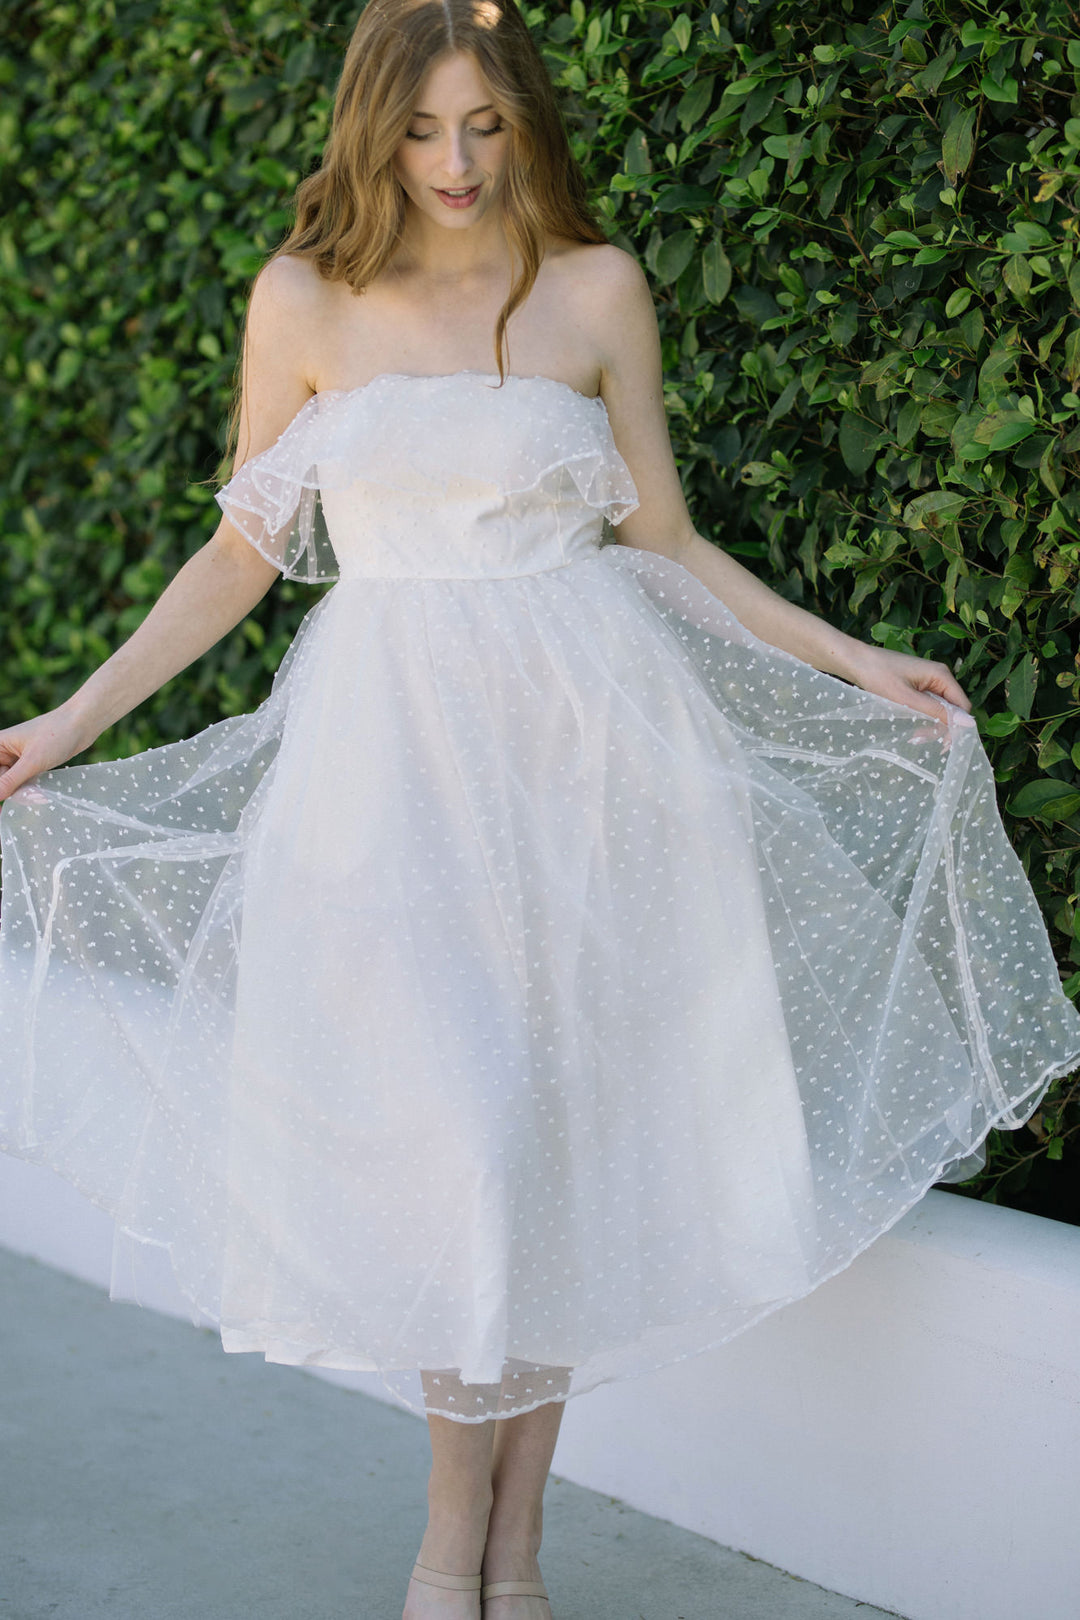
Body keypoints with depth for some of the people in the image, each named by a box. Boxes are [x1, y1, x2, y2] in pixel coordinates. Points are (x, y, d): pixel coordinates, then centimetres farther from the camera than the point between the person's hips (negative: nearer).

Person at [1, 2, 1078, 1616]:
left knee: (561, 1127, 2)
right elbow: (244, 552, 8)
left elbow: (662, 539, 10)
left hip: (582, 746, 1)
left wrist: (852, 661, 7)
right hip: (393, 747, -1)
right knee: (448, 1133, -7)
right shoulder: (306, 298, 3)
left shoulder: (598, 289, 4)